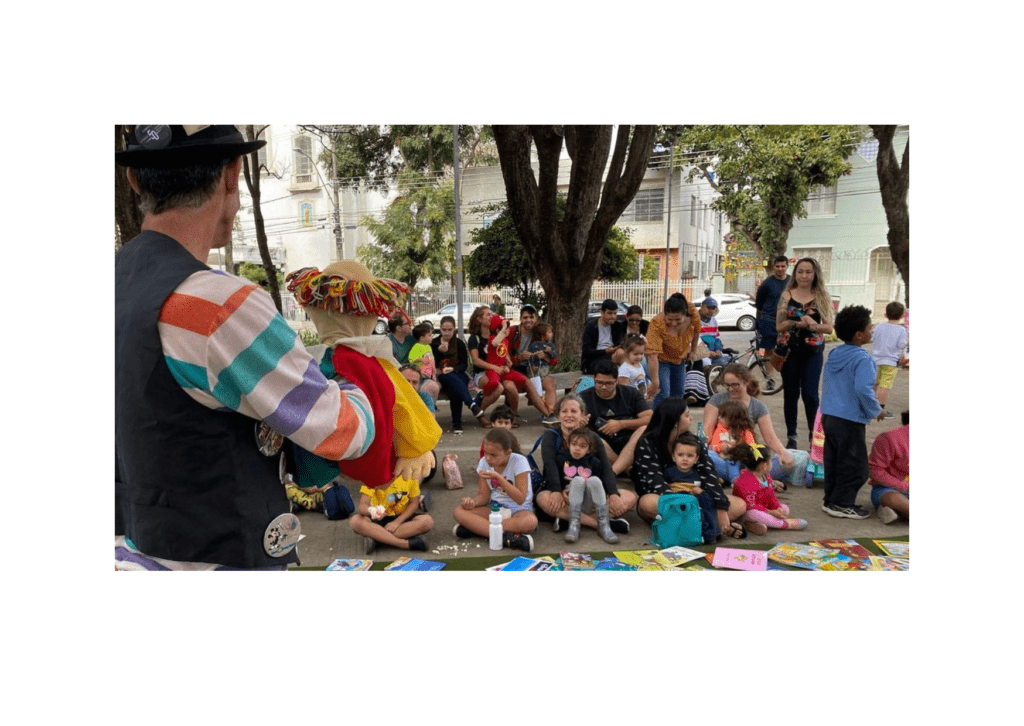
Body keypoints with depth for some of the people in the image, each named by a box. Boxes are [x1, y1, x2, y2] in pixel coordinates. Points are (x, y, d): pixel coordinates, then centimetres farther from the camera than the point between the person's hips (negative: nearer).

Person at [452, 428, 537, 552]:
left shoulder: (519, 462, -16)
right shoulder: (484, 463, -2)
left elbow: (520, 499, -20)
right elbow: (484, 496, 2)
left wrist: (498, 477, -28)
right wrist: (473, 503, -22)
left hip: (518, 509, -4)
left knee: (530, 521, -40)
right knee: (459, 512, -21)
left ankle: (473, 527, -32)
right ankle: (506, 537, -33)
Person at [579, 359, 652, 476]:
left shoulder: (630, 393, 13)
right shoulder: (584, 398, 7)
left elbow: (650, 419, 2)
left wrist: (621, 424, -8)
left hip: (632, 445, 2)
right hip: (603, 450, -2)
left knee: (644, 430, -29)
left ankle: (612, 472, -37)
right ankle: (628, 470, -27)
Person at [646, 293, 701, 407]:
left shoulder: (693, 314, -24)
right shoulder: (657, 324, -37)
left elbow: (696, 332, 0)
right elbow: (653, 355, -40)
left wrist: (693, 351, 11)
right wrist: (655, 382, -43)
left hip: (679, 359, 5)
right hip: (661, 360, -5)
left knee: (678, 394, 13)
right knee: (663, 395, -16)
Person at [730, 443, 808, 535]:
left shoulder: (766, 476, 4)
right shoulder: (746, 481, -27)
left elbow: (771, 496, 9)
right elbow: (750, 505, -29)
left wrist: (778, 507, -11)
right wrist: (770, 512, -26)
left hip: (762, 508, 10)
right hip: (746, 512, -10)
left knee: (785, 508, 2)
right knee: (753, 514, -41)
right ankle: (785, 524, -31)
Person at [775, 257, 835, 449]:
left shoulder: (822, 297, 4)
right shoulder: (787, 296, 2)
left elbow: (828, 327, -1)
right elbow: (779, 325, -5)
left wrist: (812, 325, -20)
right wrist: (799, 322, -21)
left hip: (813, 351, 0)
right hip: (789, 350, 0)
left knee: (810, 394, -5)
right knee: (790, 394, 6)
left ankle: (814, 435, 9)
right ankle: (791, 437, 16)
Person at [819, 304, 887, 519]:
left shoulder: (834, 354, 10)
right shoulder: (862, 359, -16)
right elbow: (863, 389, -25)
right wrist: (876, 411, -11)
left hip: (829, 416, 8)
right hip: (850, 421, -8)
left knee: (833, 462, 16)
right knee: (854, 465, 4)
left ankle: (831, 499, 24)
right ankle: (842, 504, 9)